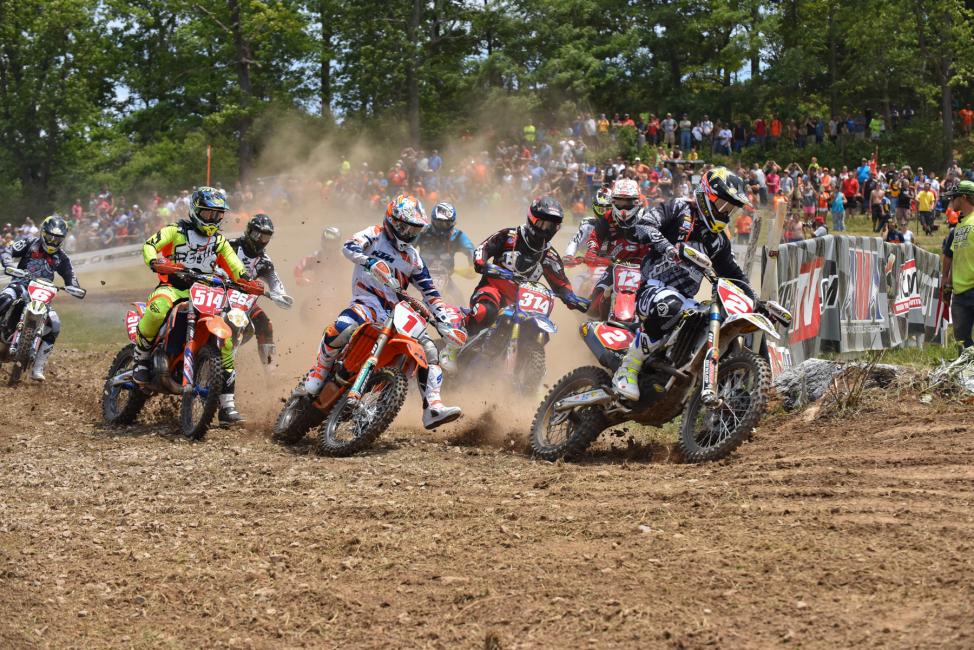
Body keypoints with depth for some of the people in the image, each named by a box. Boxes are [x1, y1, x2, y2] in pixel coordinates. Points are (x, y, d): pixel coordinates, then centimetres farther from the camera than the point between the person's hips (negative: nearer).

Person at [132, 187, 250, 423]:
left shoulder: (219, 241, 19)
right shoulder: (176, 231, 4)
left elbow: (237, 269, 16)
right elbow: (149, 245, -9)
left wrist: (247, 279, -7)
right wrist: (154, 260, -31)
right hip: (173, 287, -4)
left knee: (226, 338, -12)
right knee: (158, 310, -41)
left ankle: (226, 403, -5)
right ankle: (141, 358, -14)